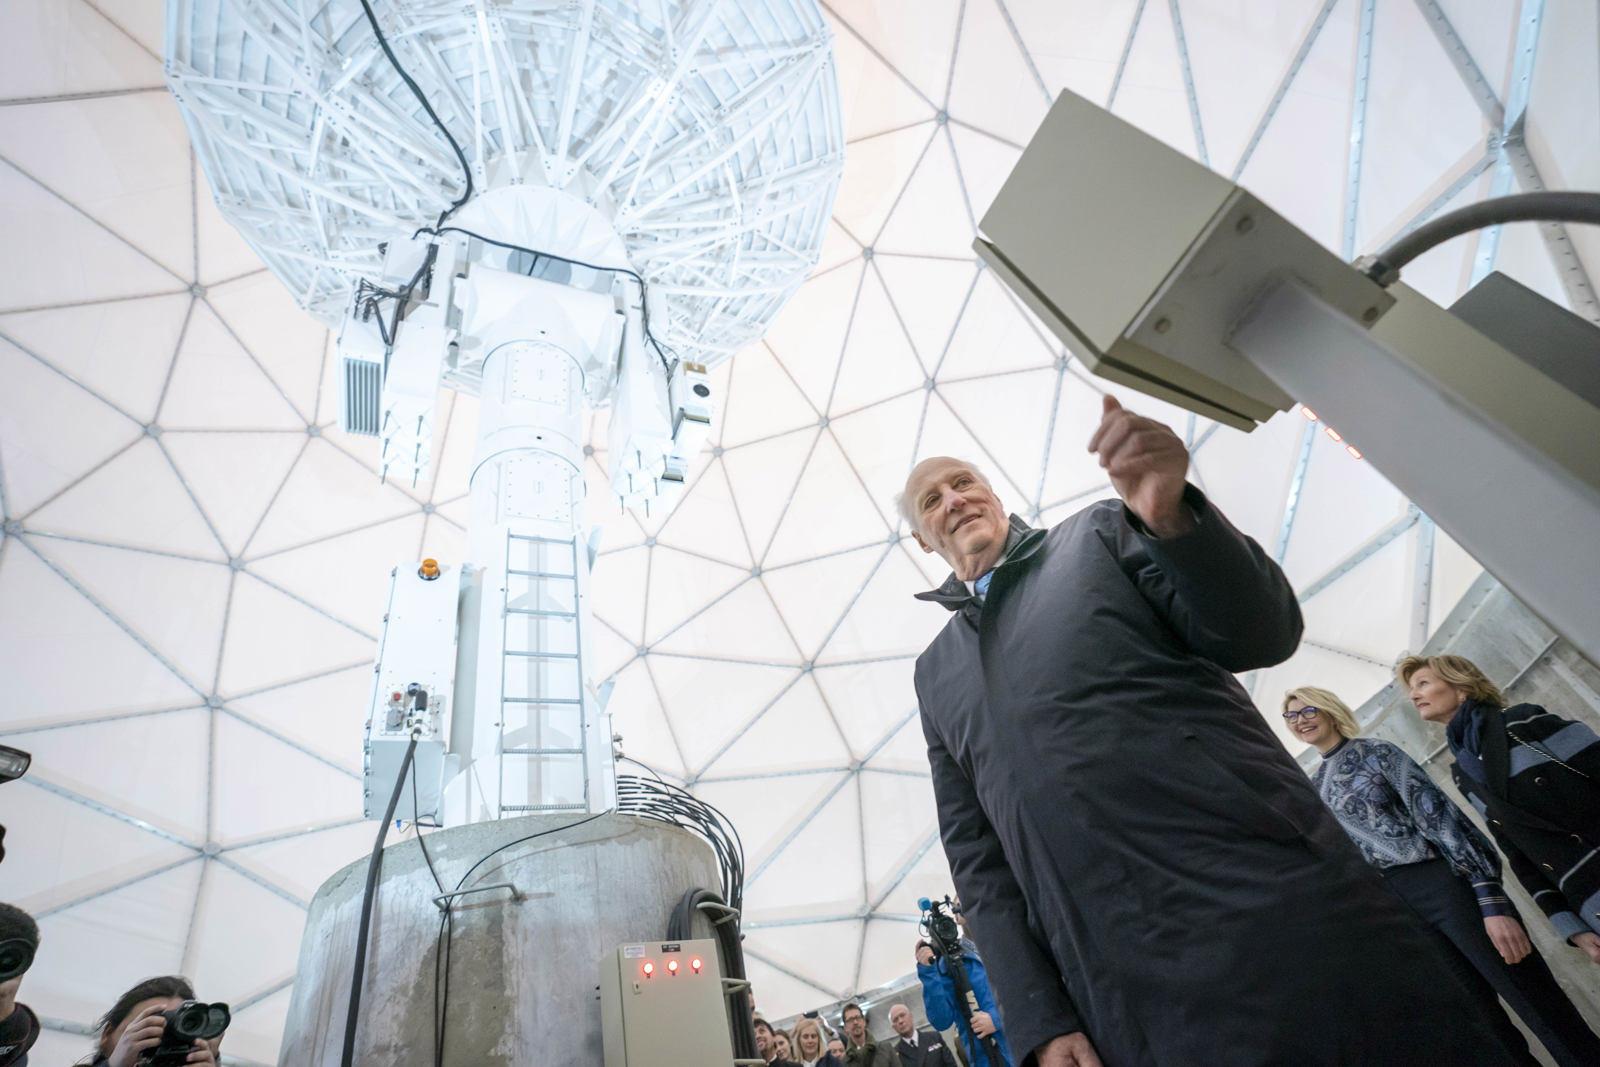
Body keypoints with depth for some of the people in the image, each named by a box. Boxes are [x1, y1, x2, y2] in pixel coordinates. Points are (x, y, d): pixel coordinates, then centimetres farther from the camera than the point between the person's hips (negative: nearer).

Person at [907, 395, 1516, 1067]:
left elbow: (1264, 636, -2)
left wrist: (1170, 515, -19)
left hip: (1274, 907, -1)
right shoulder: (935, 672, 14)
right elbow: (976, 856, 10)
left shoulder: (1101, 534, 9)